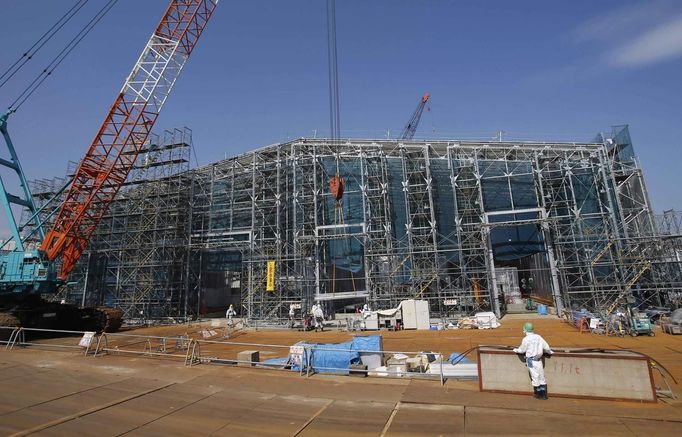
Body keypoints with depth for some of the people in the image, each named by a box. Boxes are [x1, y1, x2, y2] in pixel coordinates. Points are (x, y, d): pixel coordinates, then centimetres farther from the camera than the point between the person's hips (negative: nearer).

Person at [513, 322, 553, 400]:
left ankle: (538, 394, 16)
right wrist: (550, 352, 29)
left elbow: (522, 350, -4)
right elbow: (546, 346, 7)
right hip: (539, 360, 4)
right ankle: (544, 394, 18)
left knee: (535, 377, 6)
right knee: (541, 376, 13)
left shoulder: (526, 339, -13)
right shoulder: (538, 337, 0)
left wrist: (516, 350, 17)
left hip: (531, 360, -4)